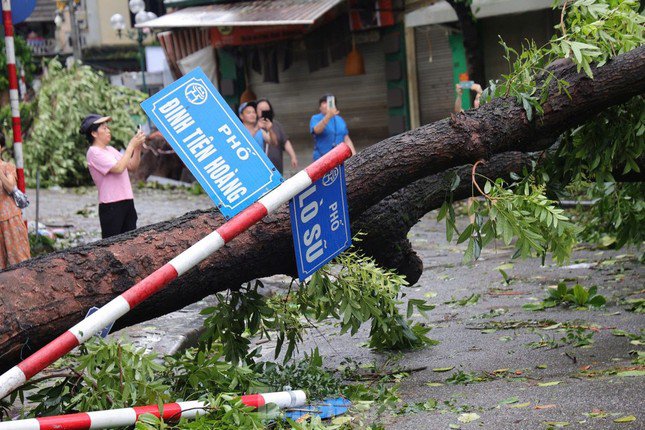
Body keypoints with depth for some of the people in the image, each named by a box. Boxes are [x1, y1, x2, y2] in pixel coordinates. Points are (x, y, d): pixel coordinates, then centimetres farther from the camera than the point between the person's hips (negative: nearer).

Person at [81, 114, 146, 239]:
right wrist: (131, 145, -16)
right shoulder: (94, 152, -10)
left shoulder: (110, 149, 15)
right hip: (111, 206, -8)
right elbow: (118, 168, -21)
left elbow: (132, 167, 14)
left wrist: (138, 148, 0)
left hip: (127, 202, 8)